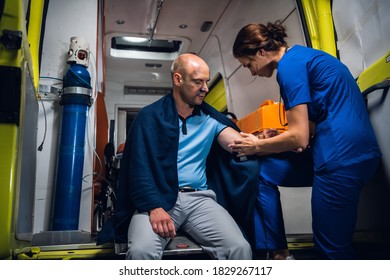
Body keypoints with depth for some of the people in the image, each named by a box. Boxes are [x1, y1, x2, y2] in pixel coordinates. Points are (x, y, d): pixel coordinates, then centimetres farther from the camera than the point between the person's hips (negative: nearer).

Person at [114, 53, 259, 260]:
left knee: (241, 248, -19)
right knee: (141, 250, -30)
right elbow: (139, 168, -5)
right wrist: (154, 207, -19)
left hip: (200, 198, 3)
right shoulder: (150, 116, 3)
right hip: (159, 198, -2)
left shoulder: (210, 118, 14)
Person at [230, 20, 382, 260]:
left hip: (342, 157, -10)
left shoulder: (289, 64, -11)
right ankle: (278, 252, 13)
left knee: (333, 248, 0)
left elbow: (298, 137, -15)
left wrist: (257, 147, 1)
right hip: (344, 151, 10)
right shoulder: (303, 56, 19)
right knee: (261, 171, 8)